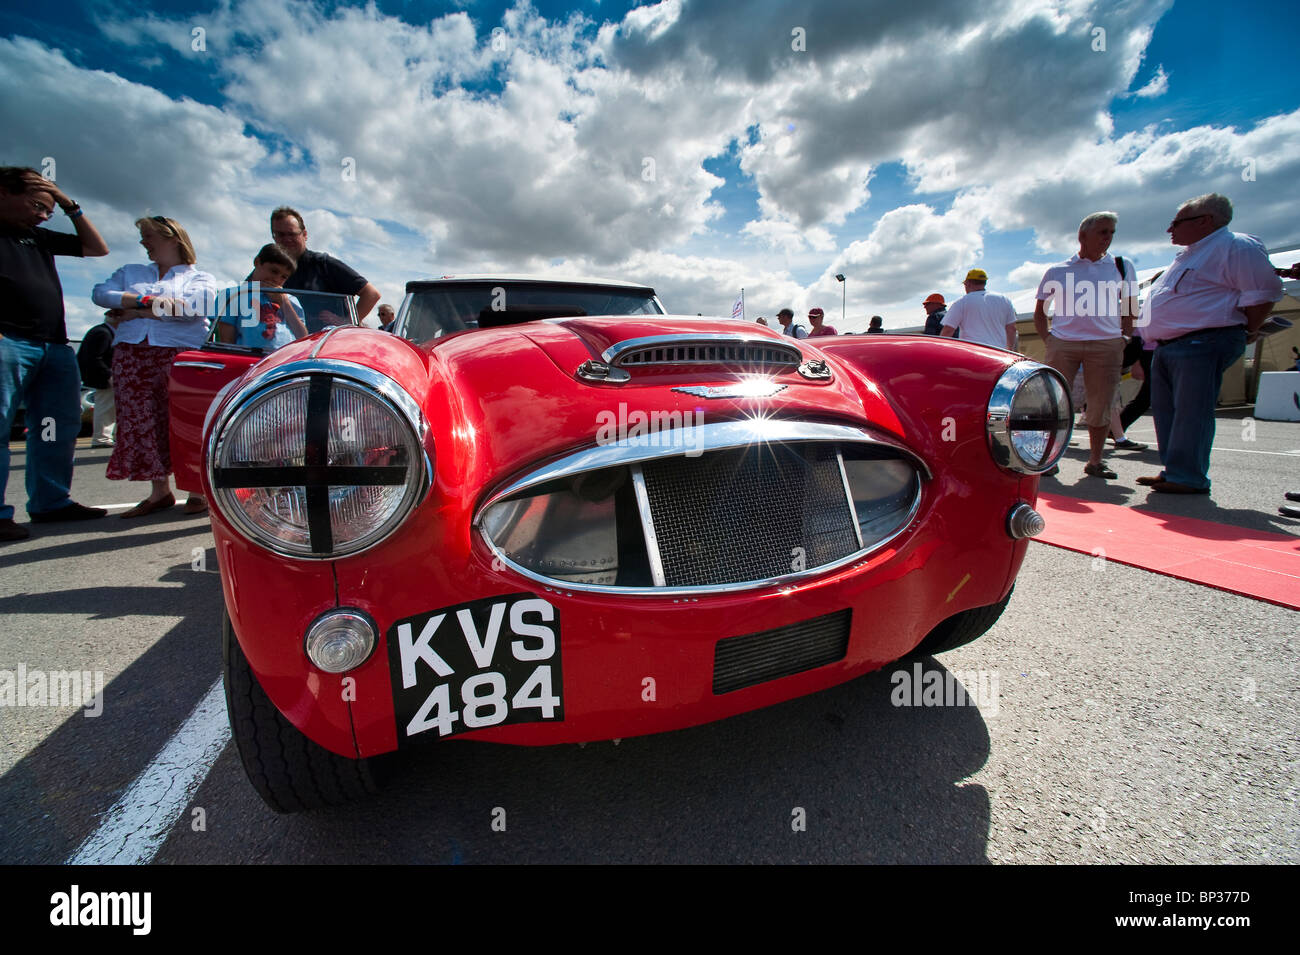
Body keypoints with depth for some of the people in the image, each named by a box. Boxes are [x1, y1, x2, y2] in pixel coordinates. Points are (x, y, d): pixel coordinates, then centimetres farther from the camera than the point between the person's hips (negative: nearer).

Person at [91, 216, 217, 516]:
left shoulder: (200, 278, 12)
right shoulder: (130, 272, 26)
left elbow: (194, 306, -9)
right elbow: (100, 293, 9)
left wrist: (138, 311, -4)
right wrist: (144, 300, -6)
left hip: (181, 354, -5)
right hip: (131, 354, 5)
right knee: (140, 421, 0)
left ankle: (197, 491, -5)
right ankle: (160, 491, 6)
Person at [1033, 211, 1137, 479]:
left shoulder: (1123, 267, 15)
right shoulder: (1057, 272, 10)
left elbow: (1130, 309, 18)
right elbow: (1039, 313, 14)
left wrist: (1125, 340, 6)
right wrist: (1048, 340, 2)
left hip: (1107, 345, 2)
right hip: (1062, 344, -1)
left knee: (1101, 406, 2)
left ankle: (1095, 462, 13)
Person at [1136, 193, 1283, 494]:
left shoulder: (1236, 246, -5)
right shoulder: (1190, 255, 26)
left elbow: (1264, 292, -9)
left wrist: (1247, 332, -4)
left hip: (1201, 345, -10)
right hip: (1167, 346, 10)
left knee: (1191, 413, -10)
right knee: (1165, 412, 10)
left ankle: (1188, 478, -7)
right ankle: (1174, 471, 17)